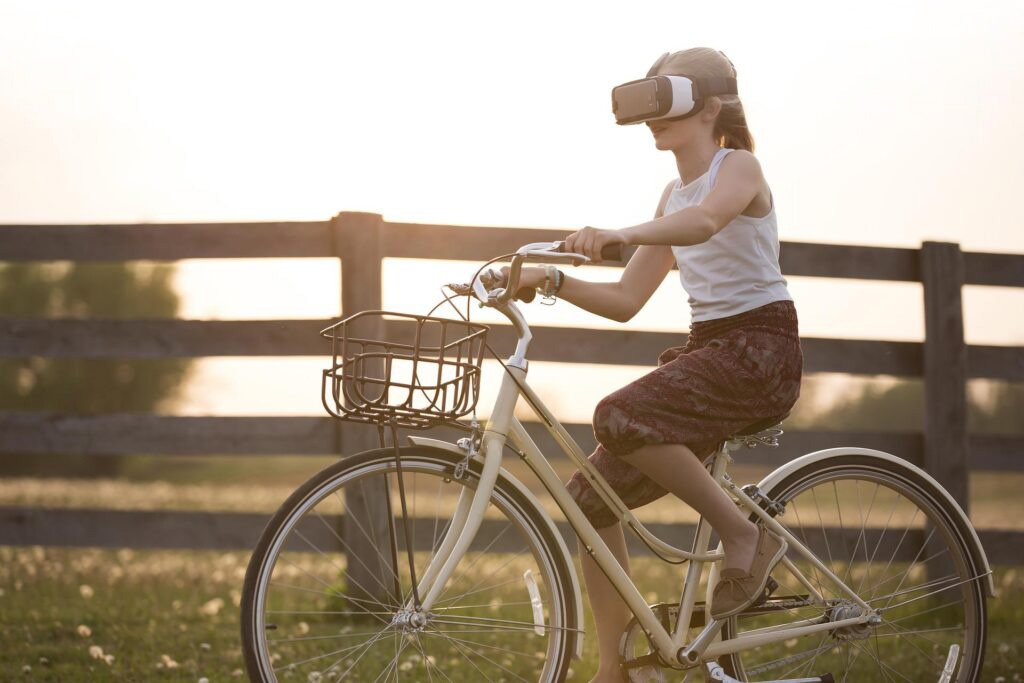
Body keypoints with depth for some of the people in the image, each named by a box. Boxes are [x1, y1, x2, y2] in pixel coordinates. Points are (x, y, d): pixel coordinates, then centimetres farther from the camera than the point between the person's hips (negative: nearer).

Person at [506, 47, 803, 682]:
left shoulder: (739, 167, -6)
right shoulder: (673, 195, 17)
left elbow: (706, 219, -31)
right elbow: (626, 300, 14)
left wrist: (619, 234, -47)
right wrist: (552, 280, -1)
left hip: (762, 348, -8)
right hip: (706, 347, 8)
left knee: (622, 416, -32)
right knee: (592, 494, -4)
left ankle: (745, 535, -16)